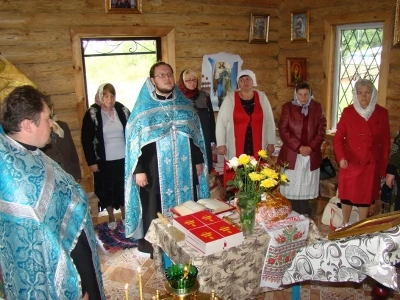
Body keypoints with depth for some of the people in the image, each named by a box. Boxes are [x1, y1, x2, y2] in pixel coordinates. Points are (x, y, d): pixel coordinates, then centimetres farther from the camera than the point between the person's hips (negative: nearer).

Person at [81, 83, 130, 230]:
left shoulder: (122, 110, 0)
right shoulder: (92, 113, -8)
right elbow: (86, 140, -7)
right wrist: (91, 162, -9)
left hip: (123, 158, 2)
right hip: (104, 160, -2)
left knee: (124, 188, 12)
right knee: (106, 190, 10)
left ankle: (124, 215, 32)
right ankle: (111, 217, 30)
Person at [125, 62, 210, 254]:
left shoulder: (184, 105, 7)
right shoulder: (143, 109, -4)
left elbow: (196, 135, 11)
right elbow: (135, 142, -6)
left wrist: (198, 161, 8)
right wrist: (139, 170, -11)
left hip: (184, 170, 4)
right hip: (156, 172, -3)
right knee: (157, 211, 5)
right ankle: (156, 250, 20)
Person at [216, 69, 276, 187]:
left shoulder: (261, 97, 5)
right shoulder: (230, 98, -1)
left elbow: (269, 121, 9)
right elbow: (221, 122, 0)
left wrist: (271, 142, 9)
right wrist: (221, 144, -4)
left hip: (257, 148, 2)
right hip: (236, 149, -2)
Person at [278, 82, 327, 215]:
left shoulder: (317, 107, 7)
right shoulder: (287, 107, 1)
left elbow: (322, 130, 3)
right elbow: (283, 130, -5)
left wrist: (311, 147, -11)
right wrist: (298, 147, -13)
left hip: (312, 155, 1)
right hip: (292, 155, -1)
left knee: (306, 189, 4)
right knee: (293, 189, 2)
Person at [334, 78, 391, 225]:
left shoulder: (382, 113, -2)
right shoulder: (348, 112, -5)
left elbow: (386, 142, 3)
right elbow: (338, 138, -5)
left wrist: (383, 167, 3)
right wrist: (341, 157, -22)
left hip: (371, 165, 1)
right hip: (350, 164, 0)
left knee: (365, 197, 9)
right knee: (347, 196, 11)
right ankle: (345, 225, 32)